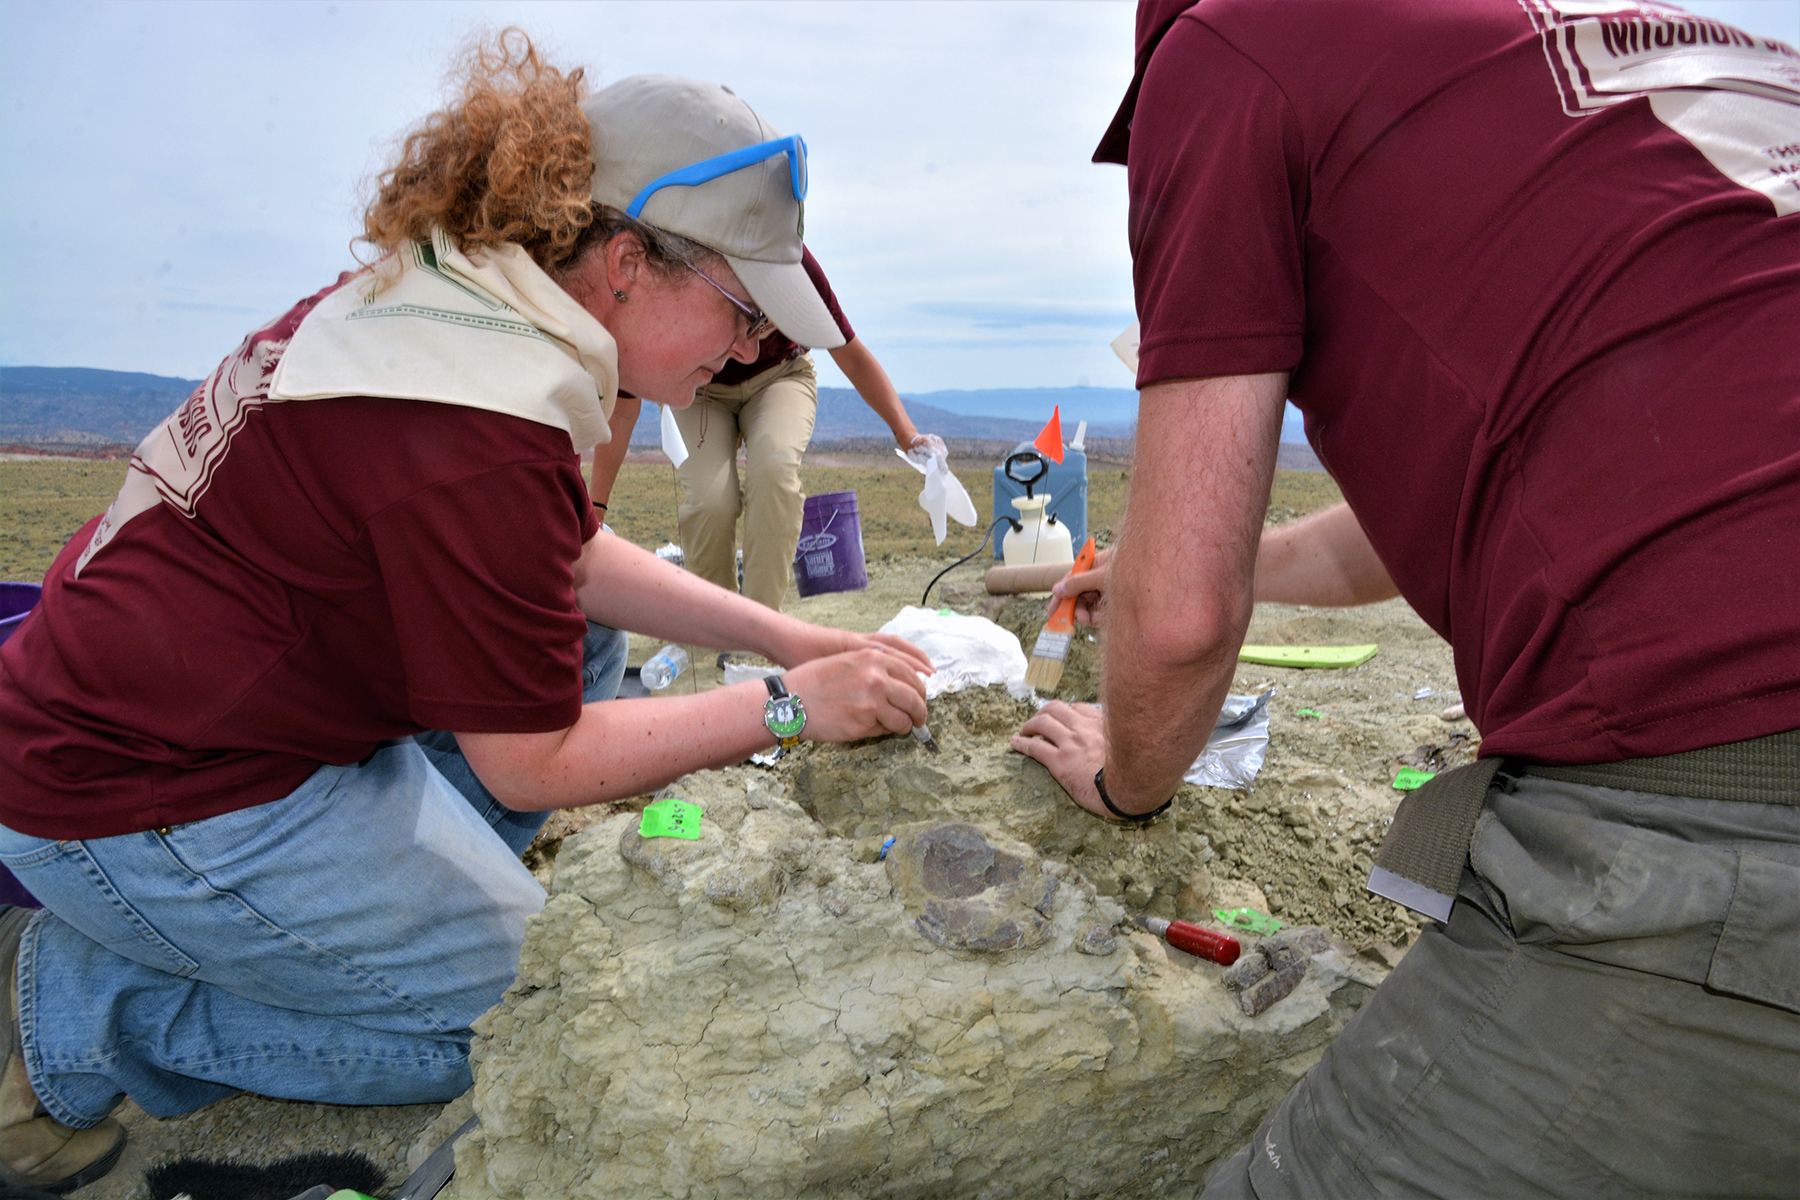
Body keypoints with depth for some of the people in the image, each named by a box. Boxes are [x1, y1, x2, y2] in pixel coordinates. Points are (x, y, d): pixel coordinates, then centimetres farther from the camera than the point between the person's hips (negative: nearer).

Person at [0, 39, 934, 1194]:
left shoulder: (448, 292, 1)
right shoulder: (483, 432, -29)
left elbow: (577, 561, 10)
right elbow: (535, 764, -20)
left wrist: (786, 634, 4)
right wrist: (789, 705, -13)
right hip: (150, 797, -9)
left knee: (587, 638, 13)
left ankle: (411, 906, 10)